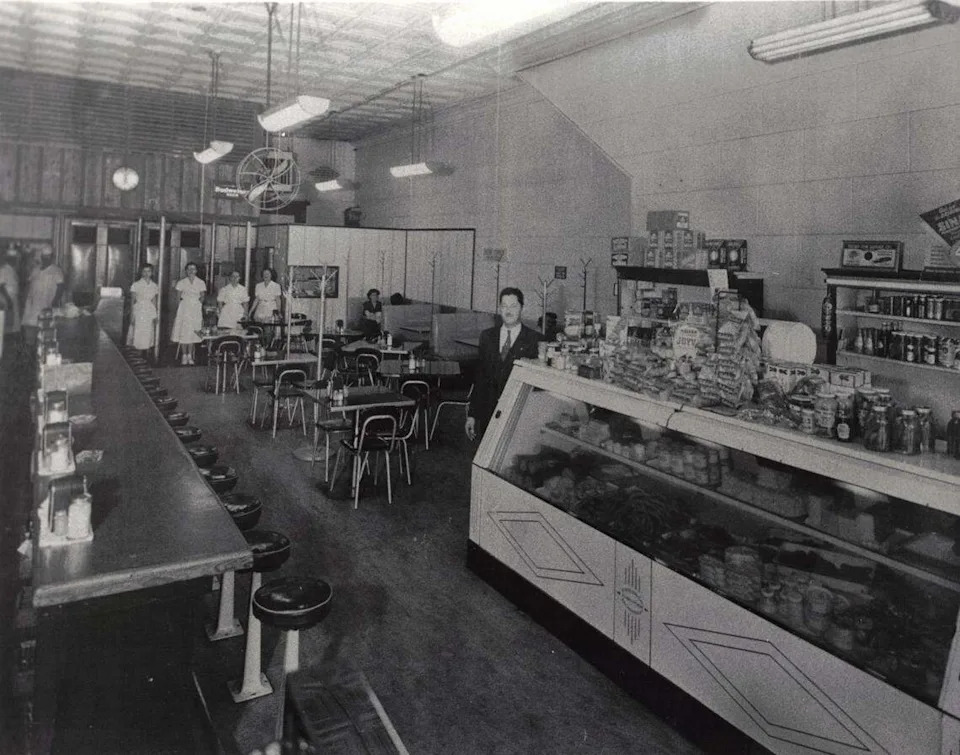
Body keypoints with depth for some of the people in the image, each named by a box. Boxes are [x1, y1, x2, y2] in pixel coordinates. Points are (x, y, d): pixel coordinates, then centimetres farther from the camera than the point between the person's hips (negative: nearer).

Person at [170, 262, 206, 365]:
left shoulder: (200, 283, 7)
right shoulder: (182, 282, 4)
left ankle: (190, 355, 10)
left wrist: (200, 300, -11)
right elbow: (178, 296, 4)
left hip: (196, 310, 1)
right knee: (183, 332, -2)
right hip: (184, 309, -1)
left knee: (193, 332, 2)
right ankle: (184, 355, 6)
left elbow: (202, 296, 6)